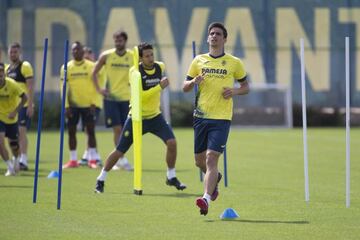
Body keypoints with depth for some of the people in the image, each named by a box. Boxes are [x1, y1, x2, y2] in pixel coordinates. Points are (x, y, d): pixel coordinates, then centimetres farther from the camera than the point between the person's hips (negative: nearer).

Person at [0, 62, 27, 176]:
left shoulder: (12, 84, -23)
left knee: (13, 144, 11)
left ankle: (15, 161, 44)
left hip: (11, 118, 0)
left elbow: (24, 97, -15)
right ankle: (10, 168, -2)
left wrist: (15, 111, -24)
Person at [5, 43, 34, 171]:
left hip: (24, 105, -7)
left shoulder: (25, 66, -7)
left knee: (21, 131, -14)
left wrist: (30, 105, -20)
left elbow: (30, 86, -13)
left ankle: (23, 161, -15)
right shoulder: (7, 68, 15)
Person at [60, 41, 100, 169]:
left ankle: (92, 159, 2)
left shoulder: (91, 66, 0)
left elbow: (95, 86, -1)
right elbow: (64, 88, 2)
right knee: (71, 131, 3)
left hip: (88, 105, -2)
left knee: (91, 131, -2)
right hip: (73, 105, 2)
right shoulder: (66, 68, 4)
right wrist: (66, 105, -5)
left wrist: (94, 103, -8)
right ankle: (73, 160, 10)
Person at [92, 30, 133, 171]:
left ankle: (117, 160, 16)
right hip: (110, 97, -2)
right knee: (117, 129, -9)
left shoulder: (133, 57, 1)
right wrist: (99, 89, -2)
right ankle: (122, 160, -8)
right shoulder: (106, 56, -2)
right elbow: (94, 73, 8)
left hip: (126, 97, 2)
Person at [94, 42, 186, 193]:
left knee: (172, 142, -17)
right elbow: (139, 96, -28)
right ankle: (101, 180, 20)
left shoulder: (160, 67, -2)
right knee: (119, 151, 2)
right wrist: (159, 86, -31)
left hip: (155, 116, 4)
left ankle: (171, 177, 2)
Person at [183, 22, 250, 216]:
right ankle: (215, 178, 43)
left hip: (221, 118, -4)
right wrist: (193, 82, -11)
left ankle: (206, 199, -24)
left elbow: (245, 87, 13)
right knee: (199, 160, 11)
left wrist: (235, 91, -8)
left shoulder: (234, 63, 4)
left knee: (211, 158, -17)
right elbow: (185, 87, 11)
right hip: (201, 116, 4)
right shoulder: (199, 61, 9)